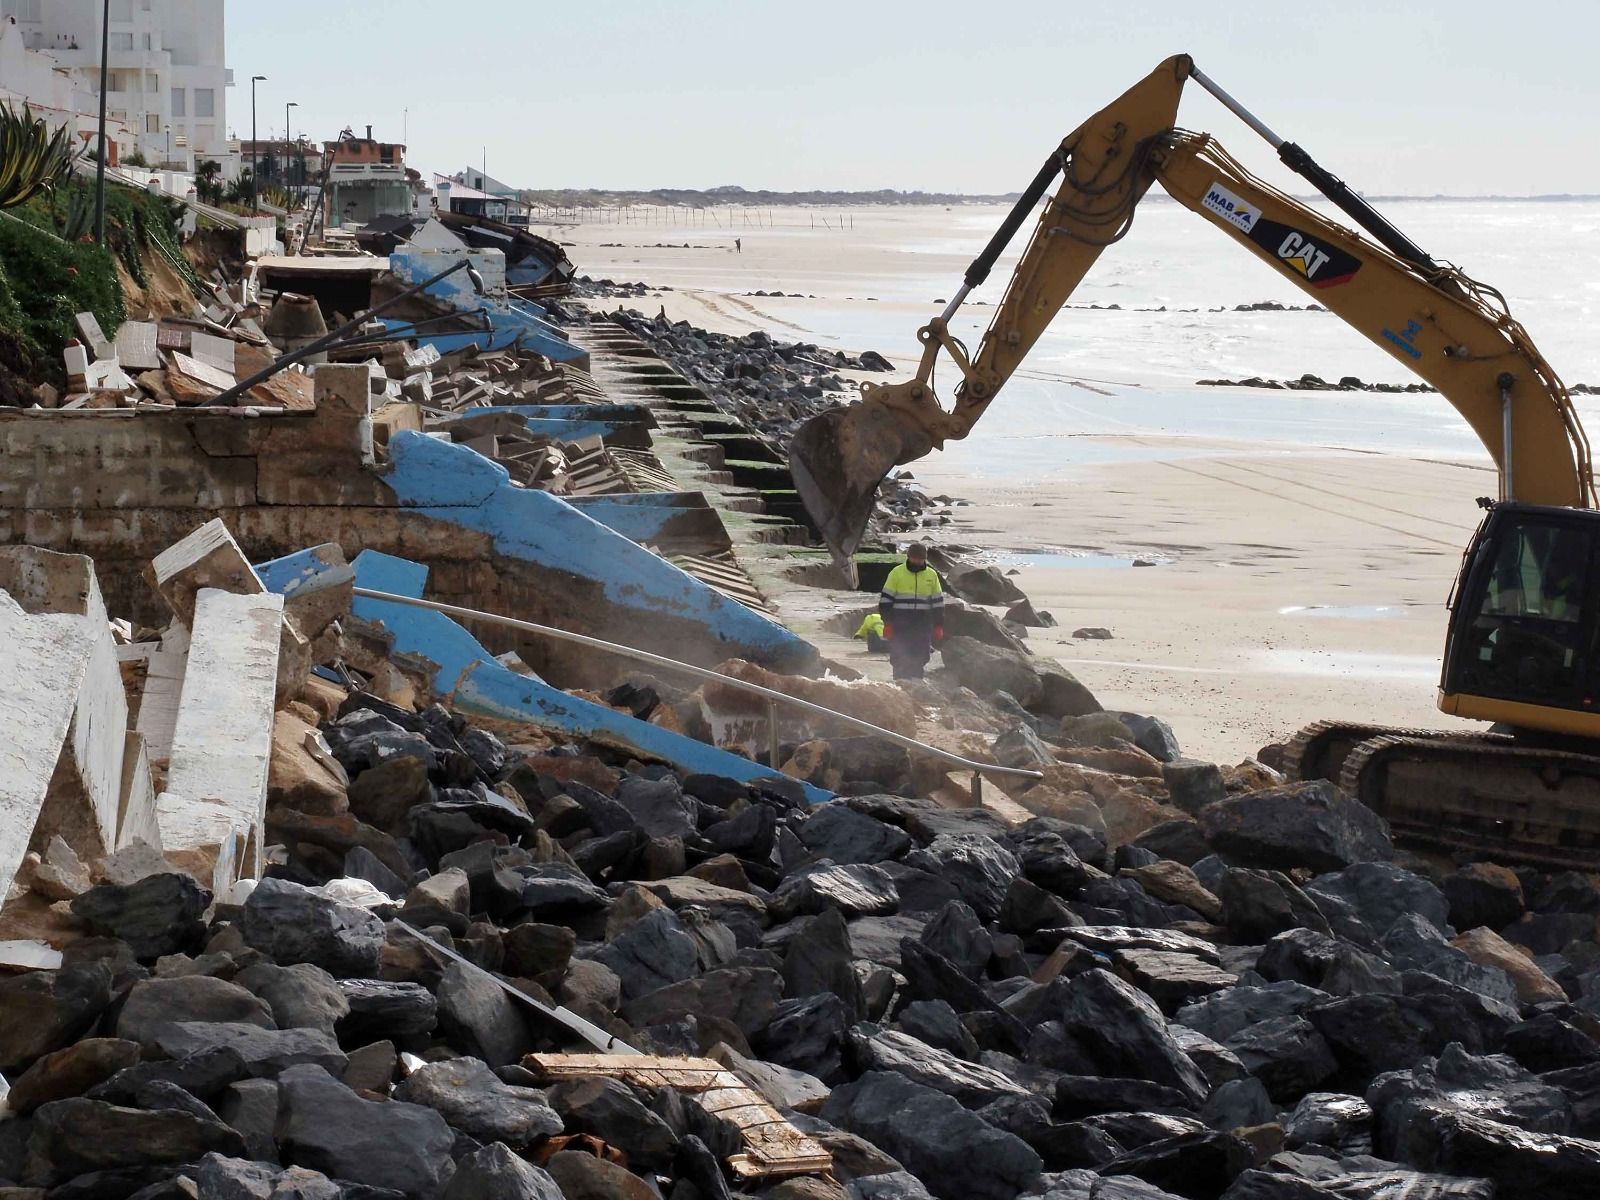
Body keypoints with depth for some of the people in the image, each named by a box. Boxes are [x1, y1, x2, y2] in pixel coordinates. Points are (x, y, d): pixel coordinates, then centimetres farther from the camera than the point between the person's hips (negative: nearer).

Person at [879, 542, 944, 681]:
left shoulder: (932, 575, 9)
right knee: (900, 660, -4)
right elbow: (885, 600, 0)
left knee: (919, 661, 3)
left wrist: (938, 627, 9)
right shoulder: (897, 573, 0)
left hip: (923, 626, 3)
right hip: (900, 626, -3)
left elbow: (938, 602, 14)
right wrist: (887, 623, -8)